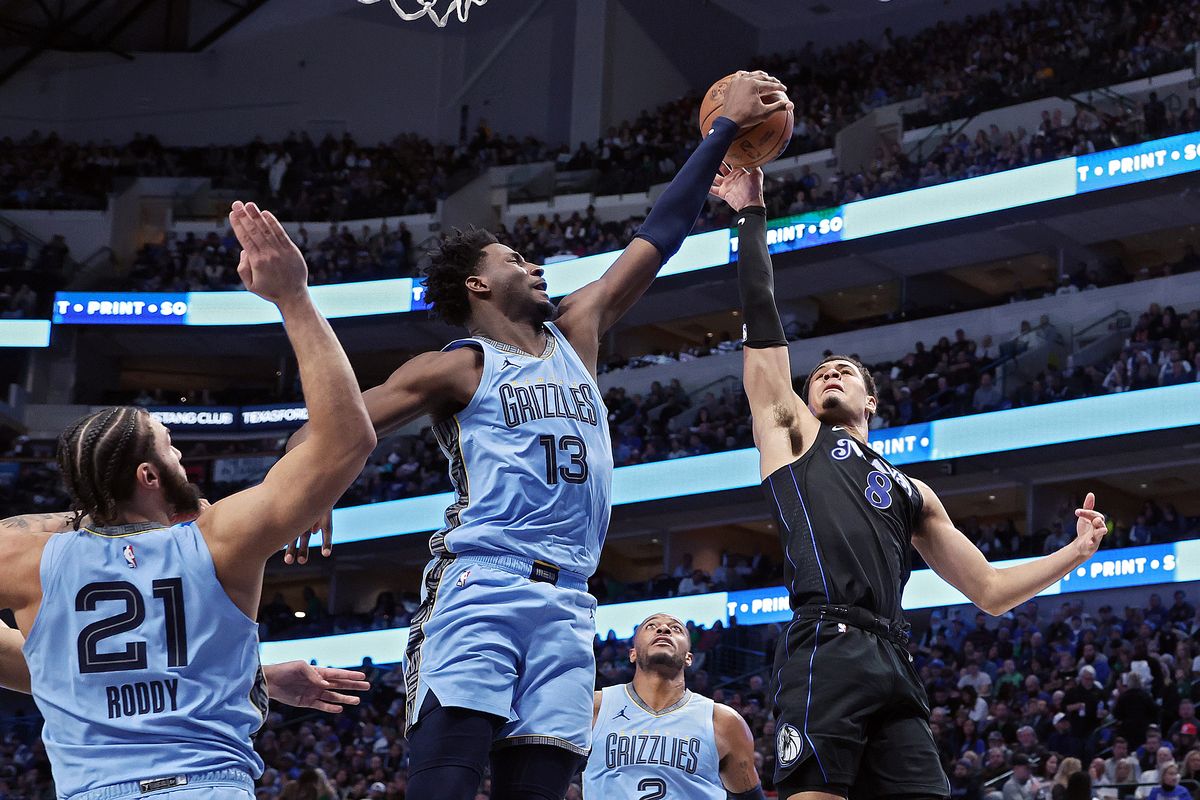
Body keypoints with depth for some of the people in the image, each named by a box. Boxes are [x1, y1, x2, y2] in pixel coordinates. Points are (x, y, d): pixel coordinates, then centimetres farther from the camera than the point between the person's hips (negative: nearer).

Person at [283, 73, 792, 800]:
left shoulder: (576, 335, 22)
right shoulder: (458, 368, 6)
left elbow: (659, 238, 25)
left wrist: (726, 132, 25)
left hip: (566, 603, 6)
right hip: (480, 588, -6)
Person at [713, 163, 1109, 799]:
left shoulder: (911, 493, 34)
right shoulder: (794, 433, 23)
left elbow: (989, 591, 33)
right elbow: (762, 325, 15)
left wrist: (1076, 551, 24)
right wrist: (751, 215, 14)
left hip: (893, 668, 5)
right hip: (825, 651, -5)